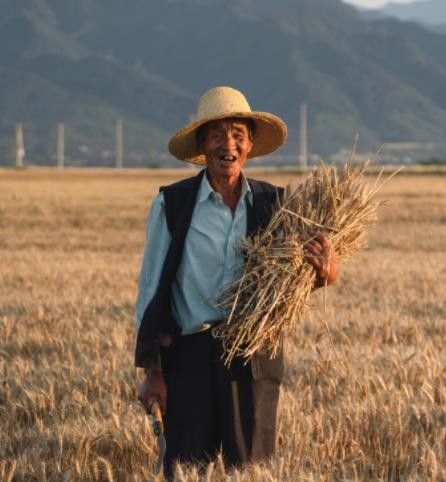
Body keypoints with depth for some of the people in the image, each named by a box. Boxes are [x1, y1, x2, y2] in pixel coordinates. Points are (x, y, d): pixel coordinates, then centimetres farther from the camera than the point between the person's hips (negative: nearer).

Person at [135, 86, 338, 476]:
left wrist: (324, 270, -21)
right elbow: (152, 288, 2)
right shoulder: (172, 205, -1)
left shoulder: (272, 203, 5)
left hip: (256, 359, 2)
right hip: (190, 356, -2)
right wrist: (152, 371, 0)